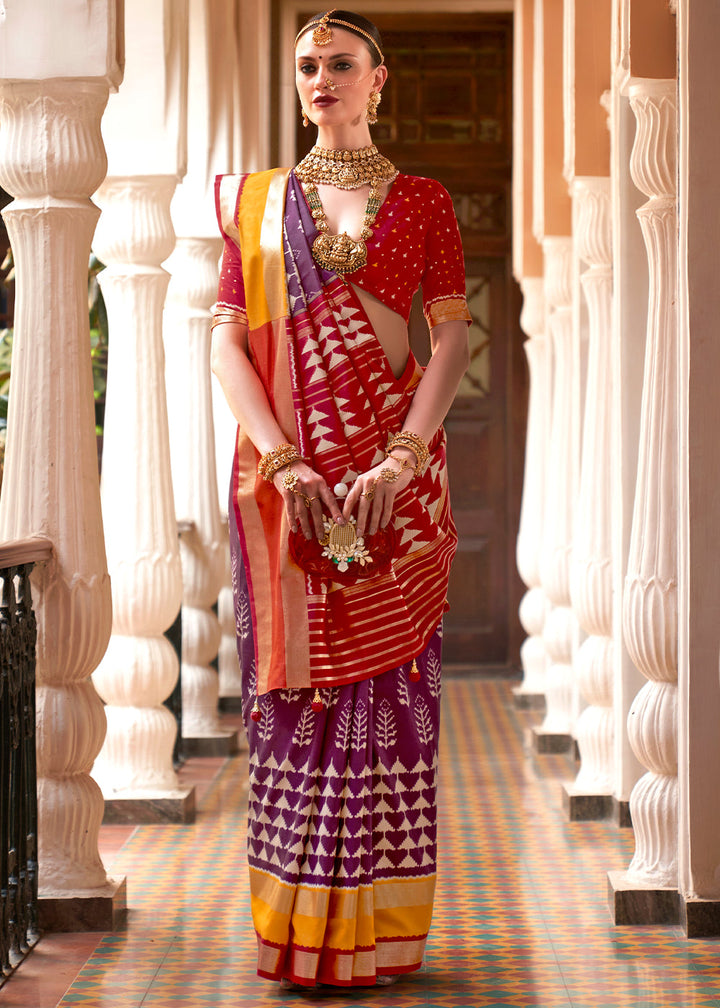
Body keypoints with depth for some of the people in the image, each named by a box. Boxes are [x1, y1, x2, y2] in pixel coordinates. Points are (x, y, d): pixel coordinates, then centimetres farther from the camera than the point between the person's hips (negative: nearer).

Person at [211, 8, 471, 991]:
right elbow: (227, 340, 3)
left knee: (388, 681, -2)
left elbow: (453, 336, -1)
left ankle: (381, 932, 4)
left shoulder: (422, 202, 8)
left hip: (394, 474, -1)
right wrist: (284, 463, -11)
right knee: (297, 680, 1)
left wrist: (400, 459, -15)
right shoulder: (256, 201, 12)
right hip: (283, 474, 1)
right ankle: (297, 929, 7)